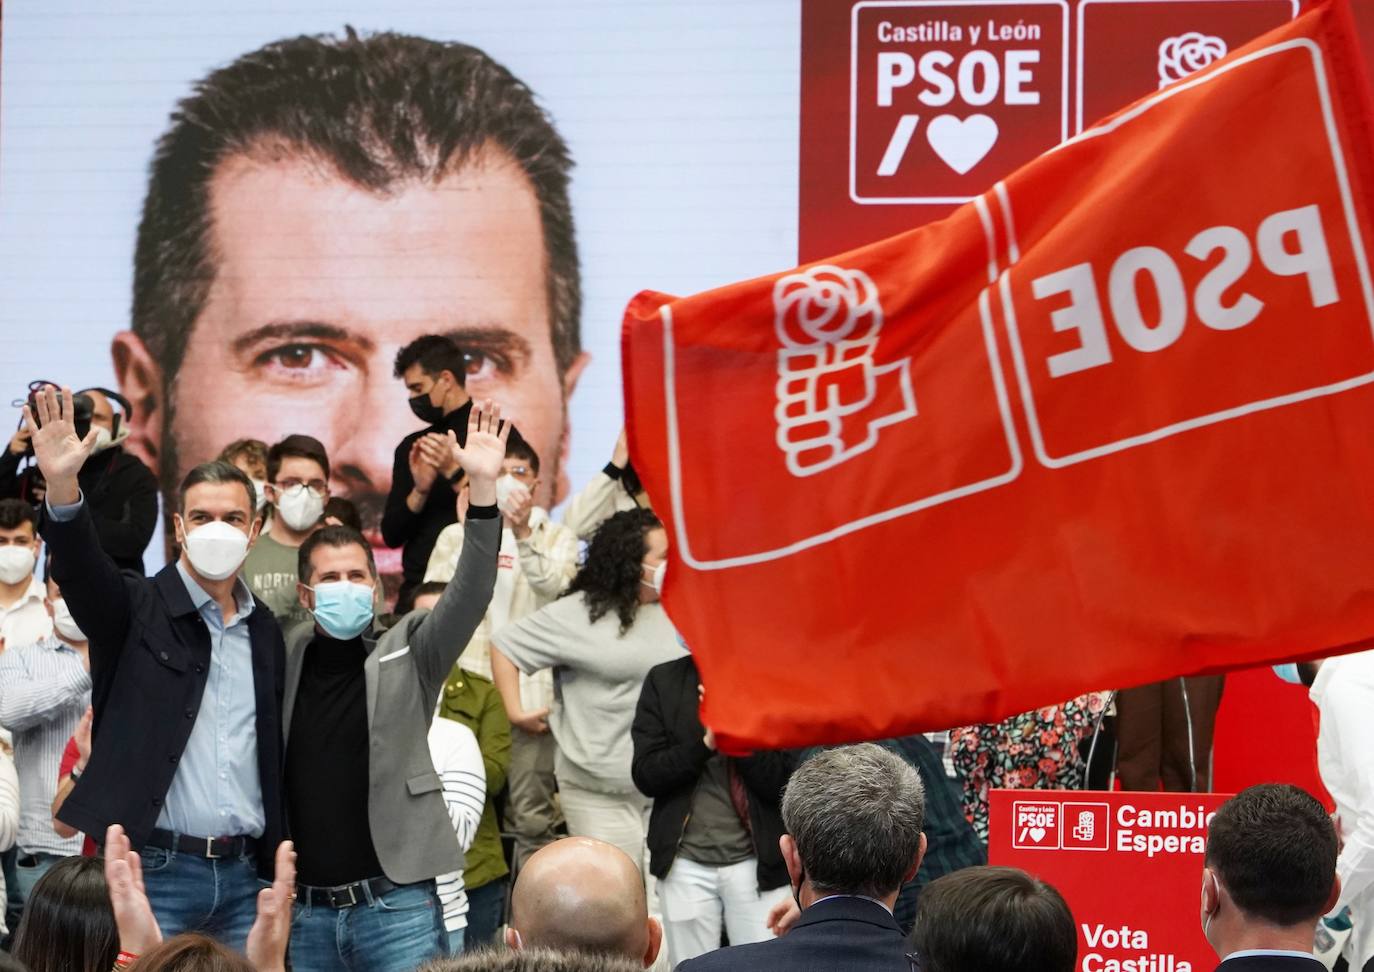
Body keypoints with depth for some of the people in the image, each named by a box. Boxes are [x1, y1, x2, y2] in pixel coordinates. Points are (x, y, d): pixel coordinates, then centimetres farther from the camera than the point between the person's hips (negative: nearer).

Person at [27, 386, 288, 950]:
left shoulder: (265, 630, 14)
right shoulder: (138, 609, 0)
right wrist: (62, 487, -40)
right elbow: (80, 566, -21)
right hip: (154, 870, -4)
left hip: (243, 877, 4)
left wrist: (277, 867, 13)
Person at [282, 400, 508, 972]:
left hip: (396, 905, -2)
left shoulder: (407, 657, 2)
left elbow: (469, 596, -9)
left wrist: (483, 487, -21)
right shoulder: (286, 660, 9)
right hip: (304, 910, 2)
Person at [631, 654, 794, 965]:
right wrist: (705, 742, -17)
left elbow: (784, 784, -7)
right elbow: (646, 777, -3)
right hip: (686, 861, 1)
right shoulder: (664, 681, 3)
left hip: (757, 860, -1)